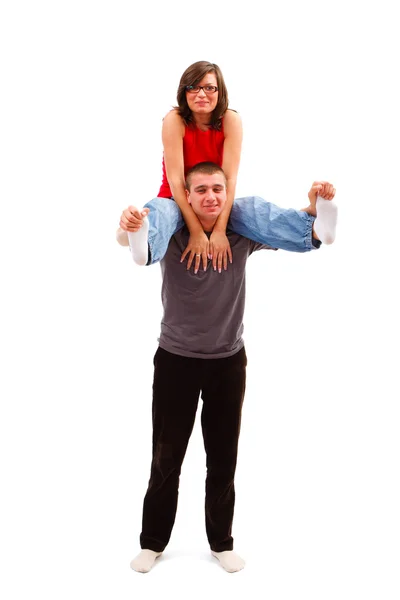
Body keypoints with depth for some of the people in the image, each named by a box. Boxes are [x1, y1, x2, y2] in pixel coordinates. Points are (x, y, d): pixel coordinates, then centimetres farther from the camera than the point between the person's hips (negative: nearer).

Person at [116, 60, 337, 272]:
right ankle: (142, 243, -73)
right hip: (178, 202, -2)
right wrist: (196, 232, -34)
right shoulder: (175, 120, -17)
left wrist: (219, 230, -32)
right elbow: (175, 178, -25)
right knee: (161, 208, -37)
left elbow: (230, 177, -20)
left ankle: (314, 226, -56)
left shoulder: (231, 120, -12)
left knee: (251, 206, -29)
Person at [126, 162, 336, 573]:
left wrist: (317, 206, -23)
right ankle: (153, 541, 27)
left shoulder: (243, 234, -7)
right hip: (176, 359, -1)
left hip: (228, 361, 2)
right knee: (166, 455, 9)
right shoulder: (170, 235, -13)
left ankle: (221, 542, 30)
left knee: (223, 456, 13)